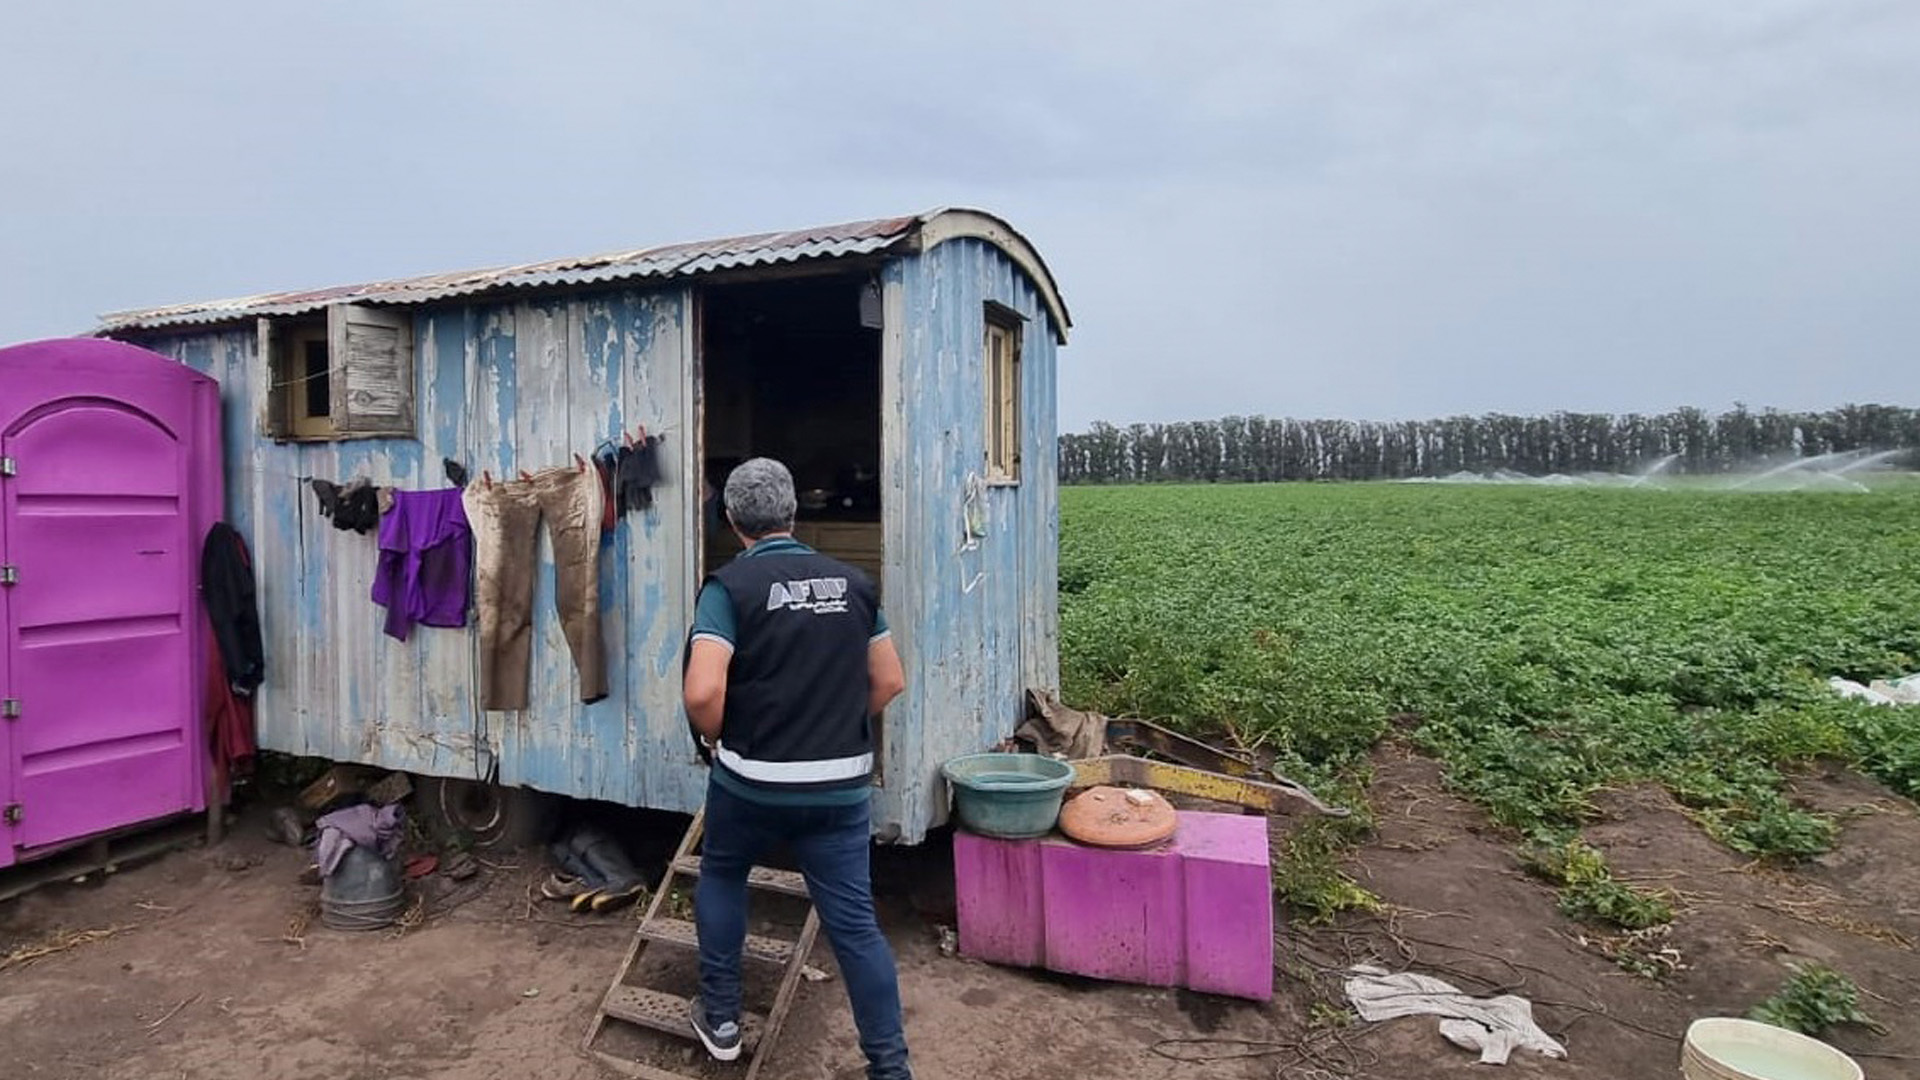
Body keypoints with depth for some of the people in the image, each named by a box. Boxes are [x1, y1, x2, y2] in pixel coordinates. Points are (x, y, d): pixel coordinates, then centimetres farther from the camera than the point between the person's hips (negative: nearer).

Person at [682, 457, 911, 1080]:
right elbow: (889, 681, 8)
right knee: (855, 923, 8)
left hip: (751, 782, -2)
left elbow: (703, 692, -21)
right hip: (842, 786, 3)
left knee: (721, 877, 26)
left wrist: (716, 740, -1)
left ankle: (721, 1020, 33)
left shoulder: (730, 585, -10)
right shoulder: (852, 581, 4)